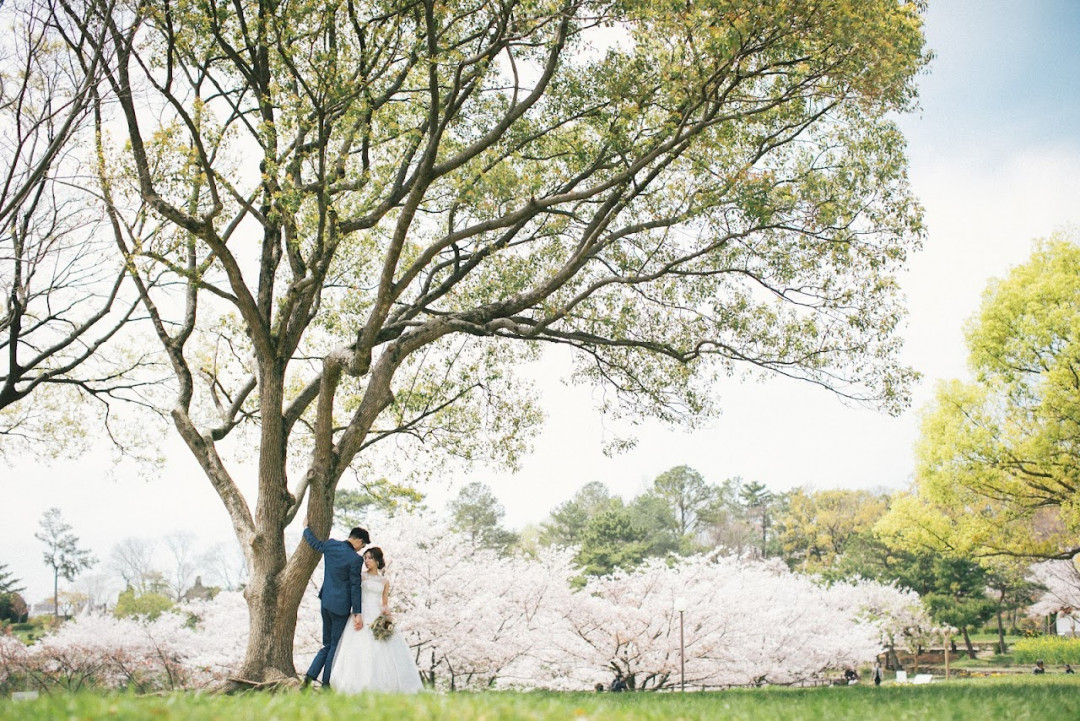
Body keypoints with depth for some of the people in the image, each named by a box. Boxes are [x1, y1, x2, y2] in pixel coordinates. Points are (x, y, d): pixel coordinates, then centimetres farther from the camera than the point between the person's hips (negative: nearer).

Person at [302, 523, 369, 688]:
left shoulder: (330, 545, 1)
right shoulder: (355, 559, -16)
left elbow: (313, 542, 20)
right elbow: (355, 587, -13)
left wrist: (306, 528, 39)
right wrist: (357, 613, -9)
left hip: (325, 602, 7)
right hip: (340, 605, -7)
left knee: (327, 645, 18)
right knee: (335, 646, 4)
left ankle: (310, 675, 5)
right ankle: (326, 684, 7)